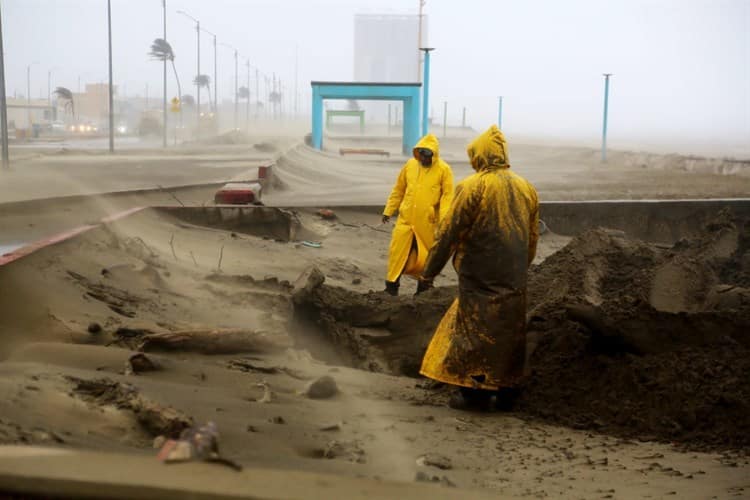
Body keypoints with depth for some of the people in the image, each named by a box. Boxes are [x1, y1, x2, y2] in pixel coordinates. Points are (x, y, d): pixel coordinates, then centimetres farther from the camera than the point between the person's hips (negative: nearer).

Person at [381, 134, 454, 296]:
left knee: (427, 255, 11)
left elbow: (447, 196, -10)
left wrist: (444, 220, -19)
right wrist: (388, 210, 12)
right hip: (406, 218, 2)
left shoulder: (444, 170, -7)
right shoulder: (410, 165, 4)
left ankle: (425, 286, 28)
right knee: (397, 251, -1)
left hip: (428, 222, -2)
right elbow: (398, 190, 12)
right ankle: (391, 285, 10)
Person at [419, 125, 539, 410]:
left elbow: (449, 232, -10)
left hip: (480, 276, -6)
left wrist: (430, 270, -2)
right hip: (514, 278, 6)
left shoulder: (472, 186, -11)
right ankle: (506, 388, 20)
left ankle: (475, 390, 5)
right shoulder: (526, 188, 7)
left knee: (475, 328, 3)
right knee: (509, 327, 13)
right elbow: (533, 236, 14)